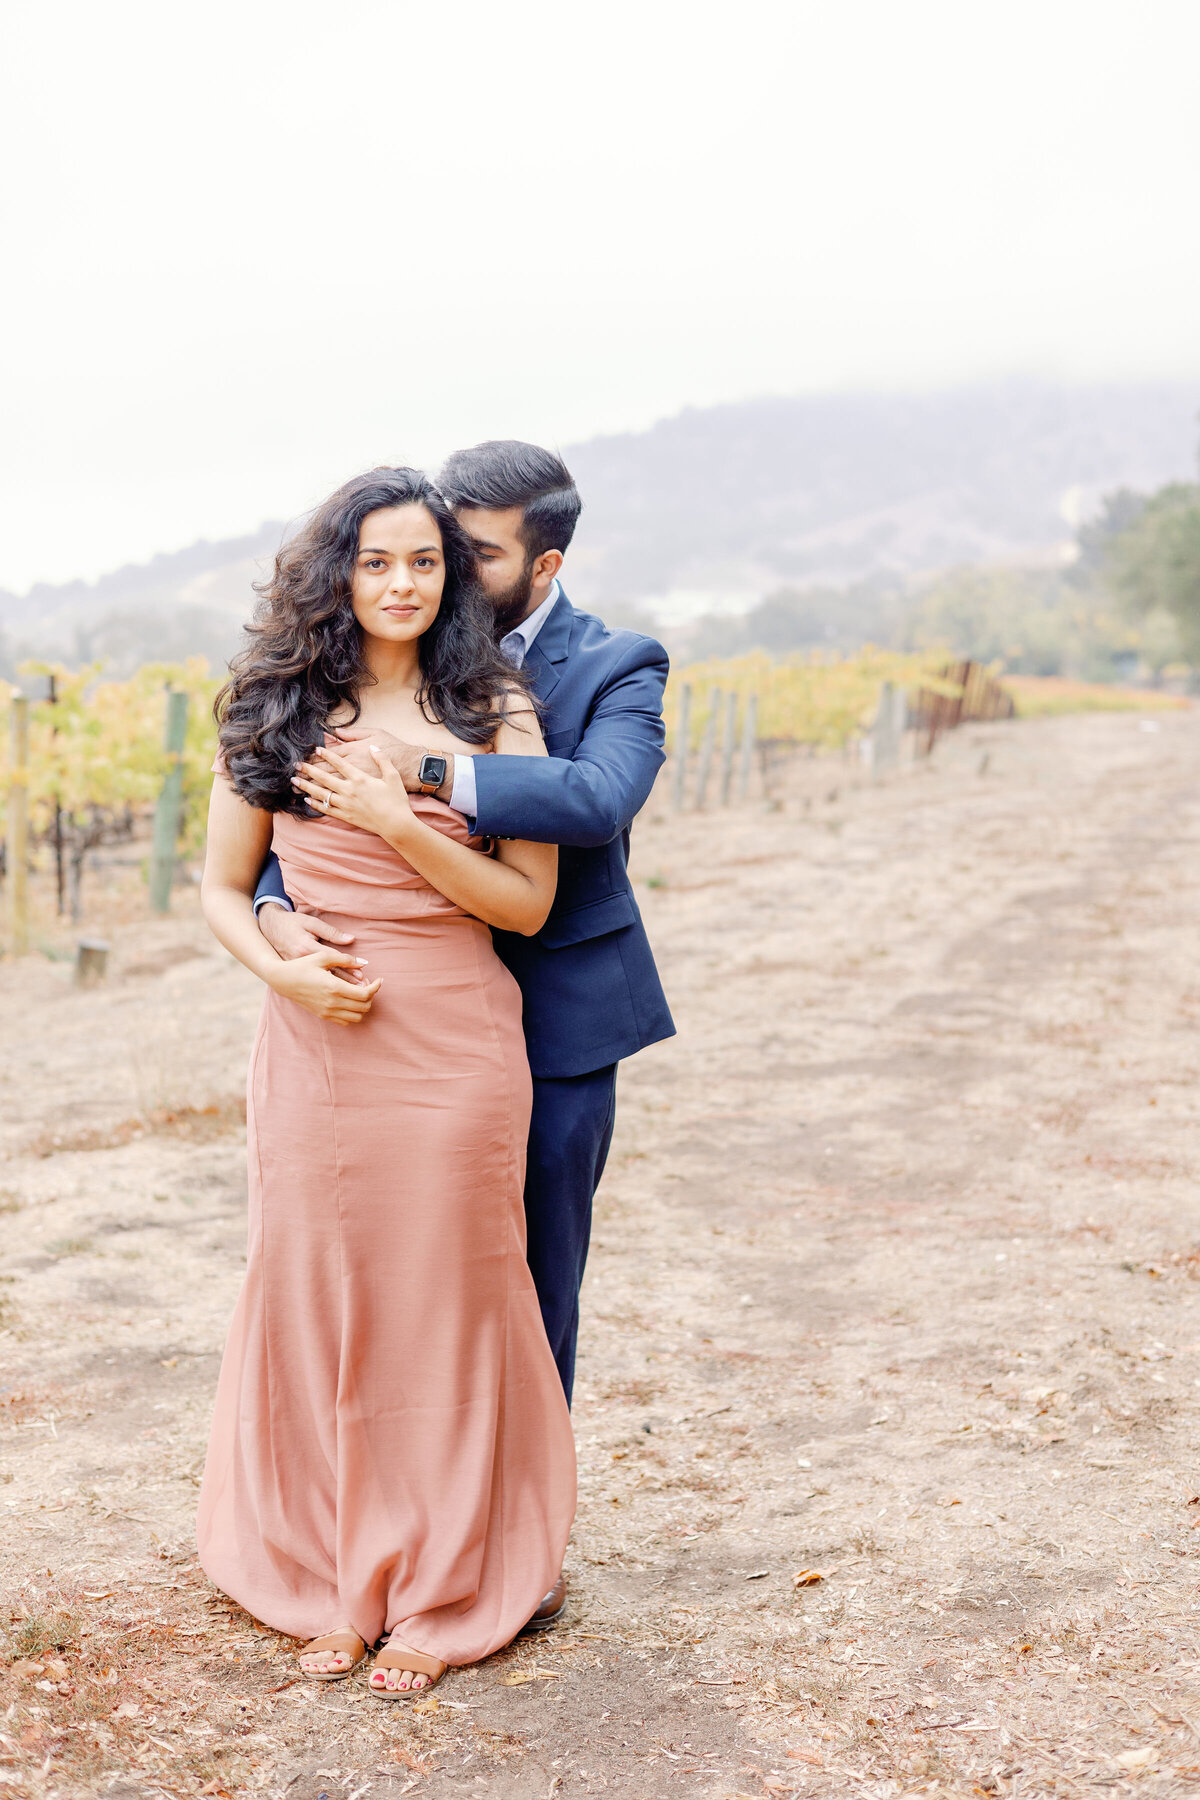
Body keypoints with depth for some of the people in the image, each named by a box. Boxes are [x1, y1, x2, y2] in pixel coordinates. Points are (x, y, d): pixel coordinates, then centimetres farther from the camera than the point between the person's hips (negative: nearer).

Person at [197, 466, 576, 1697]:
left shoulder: (494, 712, 1)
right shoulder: (273, 710, 4)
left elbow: (528, 903, -4)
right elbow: (223, 888, 8)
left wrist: (398, 823, -15)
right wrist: (280, 969, -11)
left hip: (454, 1048, -1)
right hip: (315, 1043, 2)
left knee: (442, 1307, 6)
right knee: (312, 1299, 8)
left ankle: (437, 1595, 23)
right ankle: (331, 1584, 27)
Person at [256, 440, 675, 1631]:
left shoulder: (616, 671, -6)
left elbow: (600, 797, -27)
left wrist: (432, 773, -35)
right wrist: (277, 911, -21)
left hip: (555, 1026, -2)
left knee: (537, 1288, 8)